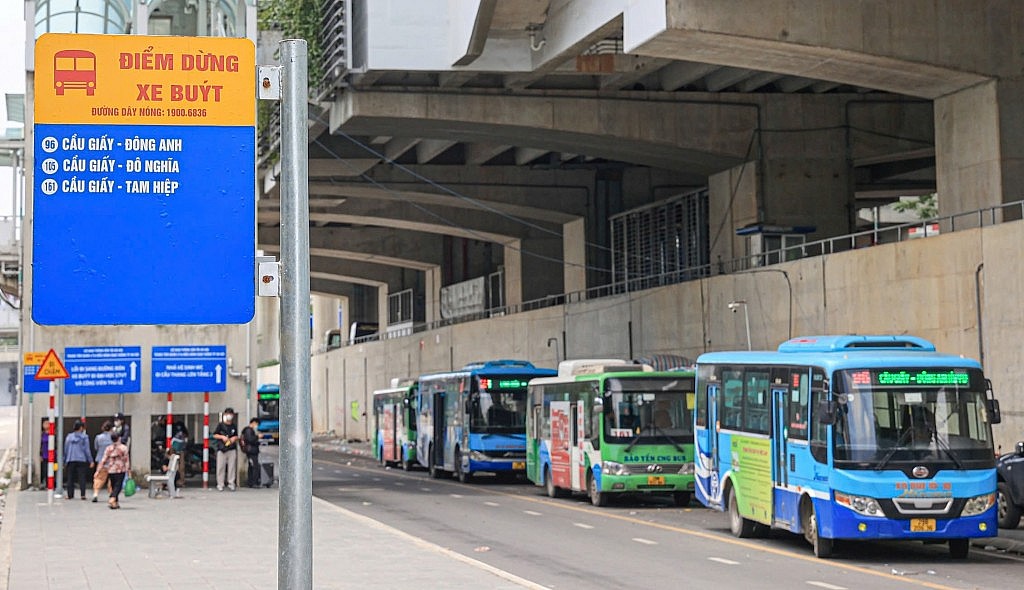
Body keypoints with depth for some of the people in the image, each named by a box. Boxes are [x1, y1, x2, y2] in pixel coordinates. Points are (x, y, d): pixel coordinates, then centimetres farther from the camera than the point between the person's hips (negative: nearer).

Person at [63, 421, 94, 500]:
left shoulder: (69, 437, 7)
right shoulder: (84, 437, -3)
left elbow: (65, 450, 11)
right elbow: (87, 450, -4)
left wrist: (65, 461, 19)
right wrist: (91, 461, 1)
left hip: (70, 461, 3)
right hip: (81, 460, -3)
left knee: (70, 478, 8)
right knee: (82, 478, -2)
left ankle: (70, 495, 7)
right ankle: (83, 495, -8)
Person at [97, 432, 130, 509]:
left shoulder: (108, 448, 3)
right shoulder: (124, 448, -3)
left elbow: (103, 460, -2)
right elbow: (126, 460, -6)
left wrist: (99, 470, 0)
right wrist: (128, 471, -2)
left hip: (111, 470, 3)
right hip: (120, 470, -3)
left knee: (113, 486, 14)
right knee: (118, 486, -6)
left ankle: (115, 503, 17)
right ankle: (112, 499, -29)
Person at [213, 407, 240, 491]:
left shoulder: (234, 426, 12)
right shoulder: (220, 425, 2)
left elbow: (236, 436, 20)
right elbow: (215, 435, 3)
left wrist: (234, 438, -2)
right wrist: (222, 437, -12)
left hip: (232, 449, 3)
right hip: (222, 449, -3)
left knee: (232, 467, 1)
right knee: (221, 467, -2)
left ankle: (231, 483, 8)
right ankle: (220, 485, 2)